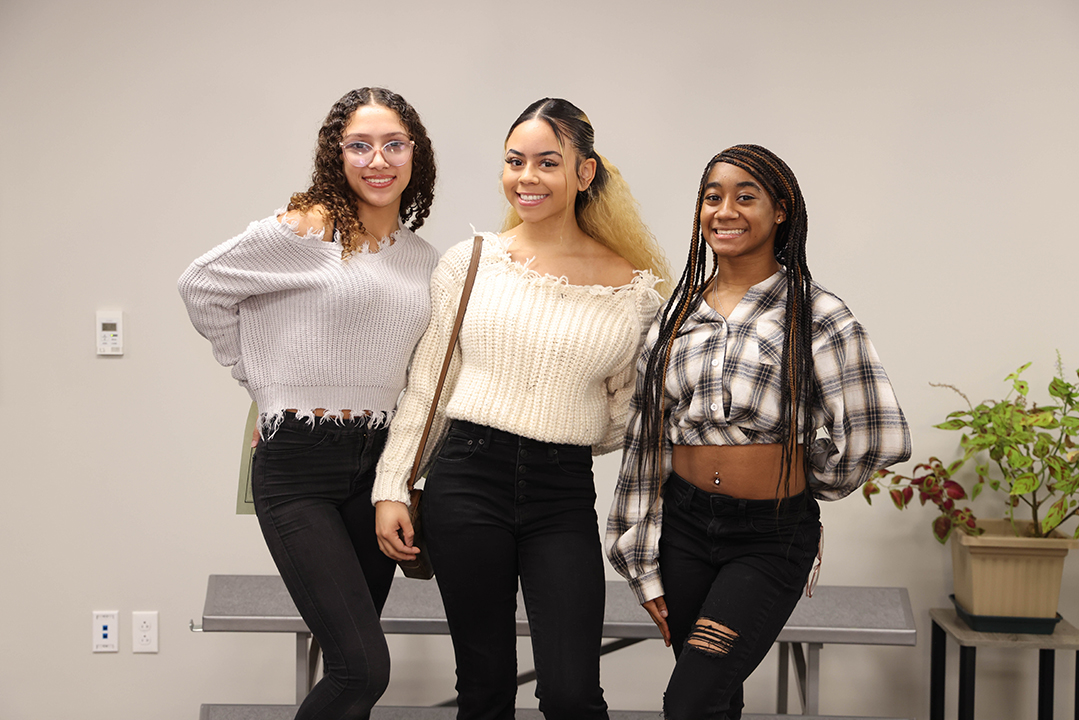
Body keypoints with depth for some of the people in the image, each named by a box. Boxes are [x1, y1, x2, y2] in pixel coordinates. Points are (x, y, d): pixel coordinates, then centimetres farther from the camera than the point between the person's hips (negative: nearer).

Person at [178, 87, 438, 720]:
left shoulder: (426, 260, 11)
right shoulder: (304, 232, -7)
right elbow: (202, 286, 3)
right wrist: (265, 376, 5)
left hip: (379, 464, 6)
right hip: (299, 465, -6)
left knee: (352, 667, 10)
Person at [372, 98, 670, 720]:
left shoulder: (634, 286, 1)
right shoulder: (468, 263, 3)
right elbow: (425, 387, 8)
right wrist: (392, 489, 5)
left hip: (565, 493, 0)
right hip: (467, 477, 1)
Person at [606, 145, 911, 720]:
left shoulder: (815, 316, -7)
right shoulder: (676, 316, 7)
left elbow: (875, 437, -10)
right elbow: (646, 445, 9)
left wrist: (811, 480, 5)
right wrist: (643, 568, 7)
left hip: (773, 536, -4)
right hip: (682, 526, 4)